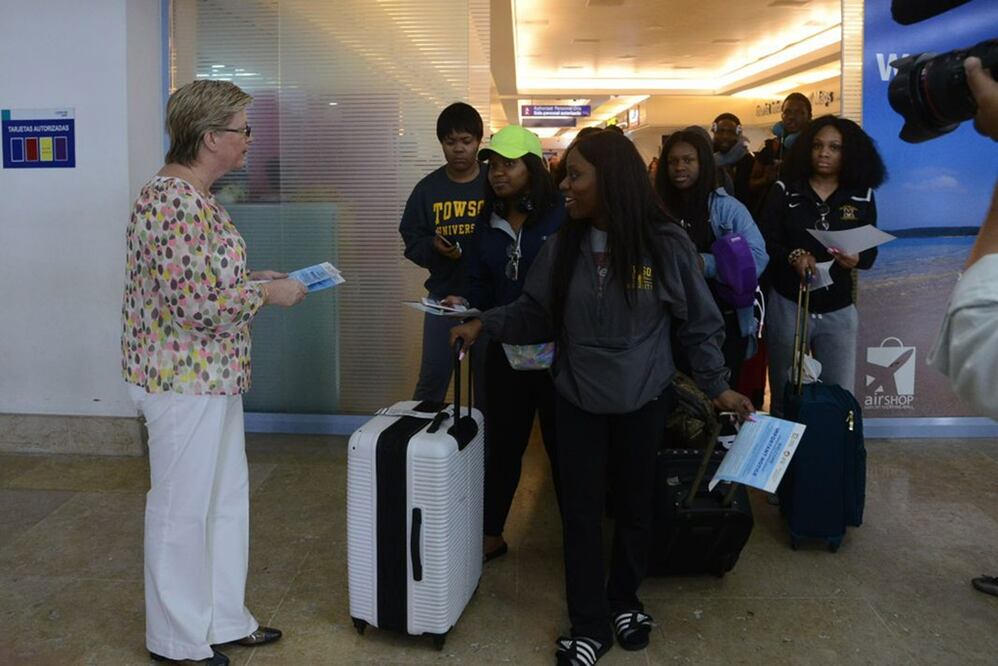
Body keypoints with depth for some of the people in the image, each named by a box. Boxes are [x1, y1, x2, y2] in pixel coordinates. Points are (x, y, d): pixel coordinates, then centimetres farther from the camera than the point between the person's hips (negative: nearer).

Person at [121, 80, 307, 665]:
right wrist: (268, 294, -16)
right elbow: (193, 300, -27)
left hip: (211, 376, 10)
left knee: (226, 498, 18)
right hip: (185, 380, -10)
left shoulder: (193, 195, 11)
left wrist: (256, 279, 8)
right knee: (183, 508, 5)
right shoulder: (173, 202, -21)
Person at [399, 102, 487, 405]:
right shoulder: (427, 188, 3)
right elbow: (412, 242, 3)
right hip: (442, 296, 1)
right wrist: (434, 247, -17)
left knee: (489, 380, 10)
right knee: (432, 379, 5)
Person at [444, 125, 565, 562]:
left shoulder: (562, 215, -11)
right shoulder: (487, 222, 7)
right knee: (502, 442, 15)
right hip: (505, 348, 5)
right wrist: (465, 306, -9)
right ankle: (491, 535, 29)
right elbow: (480, 283, 10)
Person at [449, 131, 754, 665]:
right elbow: (536, 313, 3)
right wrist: (485, 323, -9)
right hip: (577, 400, 2)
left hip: (643, 401, -1)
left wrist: (717, 387, -3)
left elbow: (699, 322, -5)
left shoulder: (667, 244, -14)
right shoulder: (562, 246, -6)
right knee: (581, 511, 6)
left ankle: (624, 601, 40)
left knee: (634, 504, 16)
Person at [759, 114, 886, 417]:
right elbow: (765, 242, -8)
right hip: (788, 305, -1)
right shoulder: (785, 191, -2)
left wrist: (856, 258, -20)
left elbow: (871, 252, 2)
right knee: (785, 396, 12)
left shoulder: (862, 197, 2)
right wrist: (793, 256, -27)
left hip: (838, 311, 1)